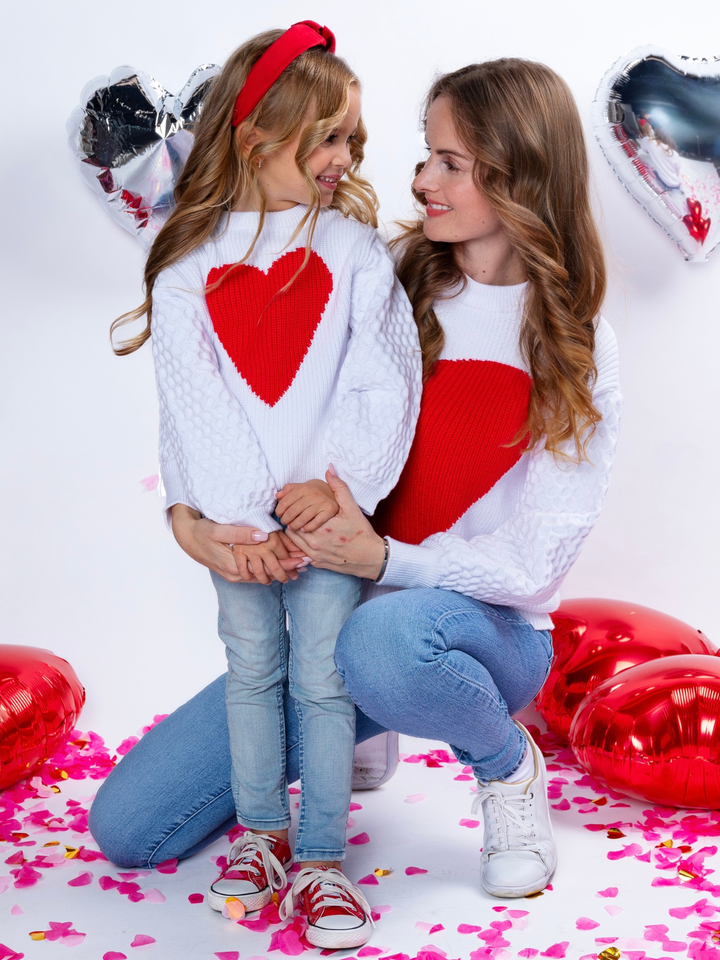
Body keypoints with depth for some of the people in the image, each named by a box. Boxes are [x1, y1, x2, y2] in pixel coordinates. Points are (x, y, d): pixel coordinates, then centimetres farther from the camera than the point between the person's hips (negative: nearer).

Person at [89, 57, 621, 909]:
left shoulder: (578, 353, -8)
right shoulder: (390, 293, -1)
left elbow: (532, 561, -13)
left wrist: (384, 560, -29)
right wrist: (189, 510, -21)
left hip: (488, 633, -4)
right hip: (329, 614, 4)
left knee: (386, 635, -43)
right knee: (126, 826, -3)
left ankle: (508, 765, -7)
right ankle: (355, 736, 21)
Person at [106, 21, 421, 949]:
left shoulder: (353, 246, 2)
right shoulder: (189, 262, 0)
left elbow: (384, 383, -4)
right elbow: (195, 399, -6)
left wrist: (343, 483, -16)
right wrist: (246, 517, -14)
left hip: (331, 504, 0)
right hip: (240, 510, 1)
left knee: (323, 675, 0)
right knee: (253, 666, 10)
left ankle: (319, 858, 10)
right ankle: (261, 830, 26)